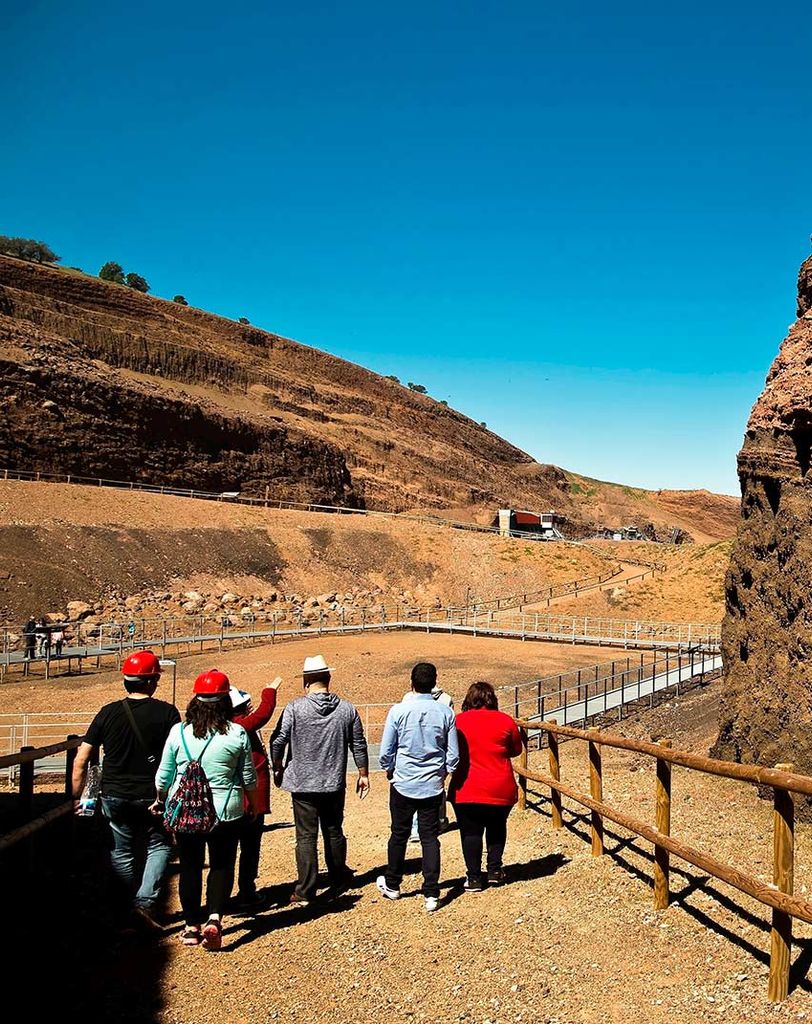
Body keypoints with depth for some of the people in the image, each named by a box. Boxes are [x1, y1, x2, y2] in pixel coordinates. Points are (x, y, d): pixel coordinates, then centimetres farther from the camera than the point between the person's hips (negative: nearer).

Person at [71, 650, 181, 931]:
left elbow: (80, 760, 0)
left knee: (121, 853, 17)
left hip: (113, 796, 3)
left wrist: (77, 797, 10)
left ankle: (127, 911, 24)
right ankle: (145, 903, 2)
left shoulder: (108, 713, -2)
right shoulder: (167, 712, -10)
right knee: (159, 845, 16)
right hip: (152, 797, -2)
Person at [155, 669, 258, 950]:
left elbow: (163, 776, 4)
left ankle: (192, 927, 21)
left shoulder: (178, 731, -6)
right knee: (222, 865, 11)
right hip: (225, 811, -1)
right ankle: (214, 919, -6)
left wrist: (160, 801, 22)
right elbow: (248, 778, 0)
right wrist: (253, 804, 18)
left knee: (190, 867, 15)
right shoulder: (238, 734, -9)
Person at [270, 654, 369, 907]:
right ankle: (338, 877, 37)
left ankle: (305, 892, 5)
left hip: (303, 784, -3)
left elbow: (278, 742, -9)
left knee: (306, 836, 4)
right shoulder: (347, 709, -3)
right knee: (334, 831, 20)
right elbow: (359, 746, 4)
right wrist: (363, 774, 16)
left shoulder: (295, 708, -12)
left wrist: (277, 769, 8)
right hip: (335, 784, 3)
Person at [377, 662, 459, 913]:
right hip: (433, 786, 1)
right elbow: (453, 754, -1)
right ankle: (431, 894, 10)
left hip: (403, 784, -1)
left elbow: (386, 751, -6)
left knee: (399, 835, 15)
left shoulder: (398, 711, -12)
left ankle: (392, 885, 33)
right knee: (430, 838, 9)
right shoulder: (445, 712, -7)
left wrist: (390, 770, 14)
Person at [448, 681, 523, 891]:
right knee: (497, 828, 22)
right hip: (501, 790, 1)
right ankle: (494, 869, 21)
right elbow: (516, 751, 9)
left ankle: (474, 877, 11)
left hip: (467, 790, -1)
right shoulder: (505, 721, -3)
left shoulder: (458, 721, -3)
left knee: (471, 832, 10)